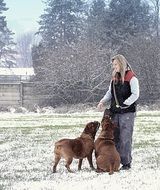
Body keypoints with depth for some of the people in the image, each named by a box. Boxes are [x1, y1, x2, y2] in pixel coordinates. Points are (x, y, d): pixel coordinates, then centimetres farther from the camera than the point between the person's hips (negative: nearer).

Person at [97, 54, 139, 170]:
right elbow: (110, 93, 16)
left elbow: (135, 94, -15)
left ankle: (126, 163, 0)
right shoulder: (114, 78, 13)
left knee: (125, 138, -5)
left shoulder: (131, 78, -9)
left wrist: (123, 104, -20)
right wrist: (103, 102, -1)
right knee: (115, 138, 8)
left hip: (127, 113, -7)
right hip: (115, 112, 7)